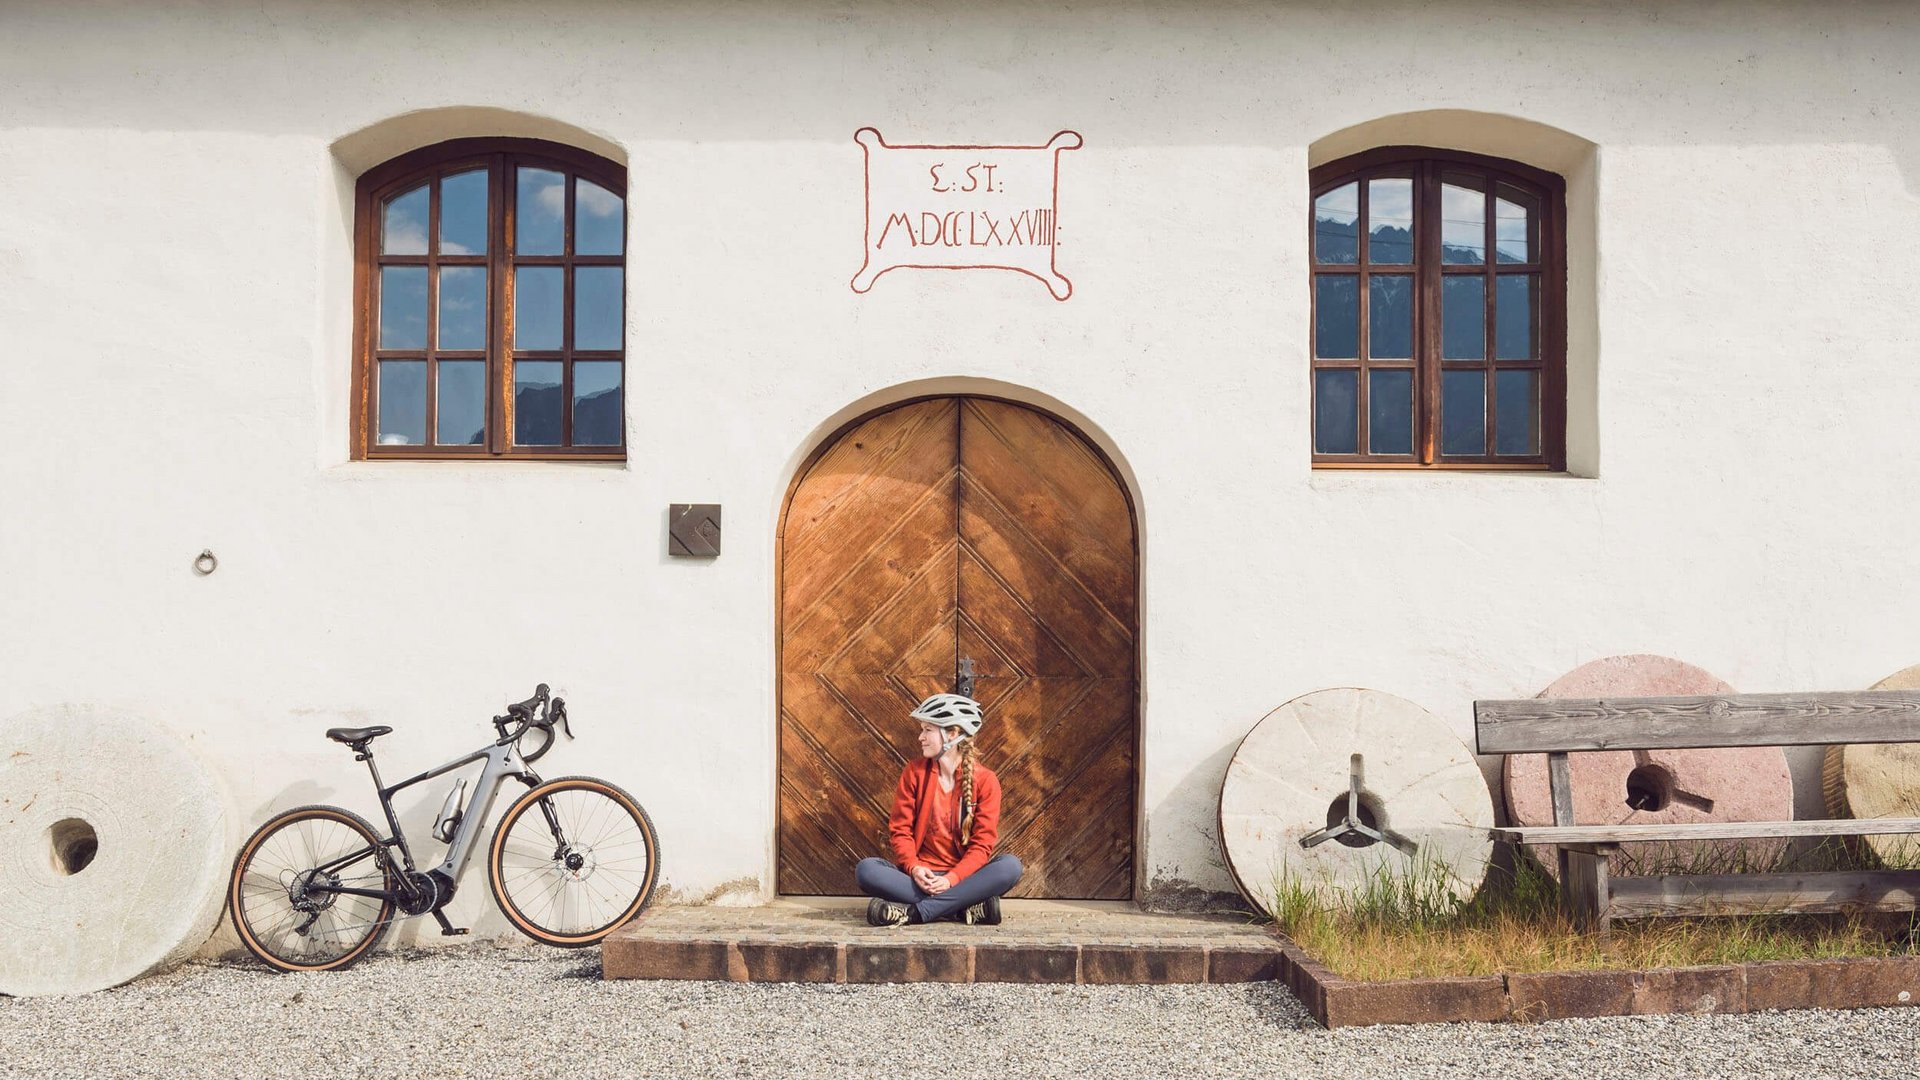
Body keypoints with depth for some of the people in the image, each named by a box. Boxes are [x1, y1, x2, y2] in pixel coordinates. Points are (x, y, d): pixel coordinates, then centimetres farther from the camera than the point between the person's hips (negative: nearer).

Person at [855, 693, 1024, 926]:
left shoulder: (985, 780, -3)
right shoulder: (914, 772, 3)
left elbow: (982, 843, -7)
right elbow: (900, 829, 1)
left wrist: (952, 879, -24)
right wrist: (913, 868, -19)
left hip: (962, 877, -1)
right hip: (919, 876, 1)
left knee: (1010, 866, -30)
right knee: (866, 869, -27)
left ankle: (913, 912, -31)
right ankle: (965, 907, -29)